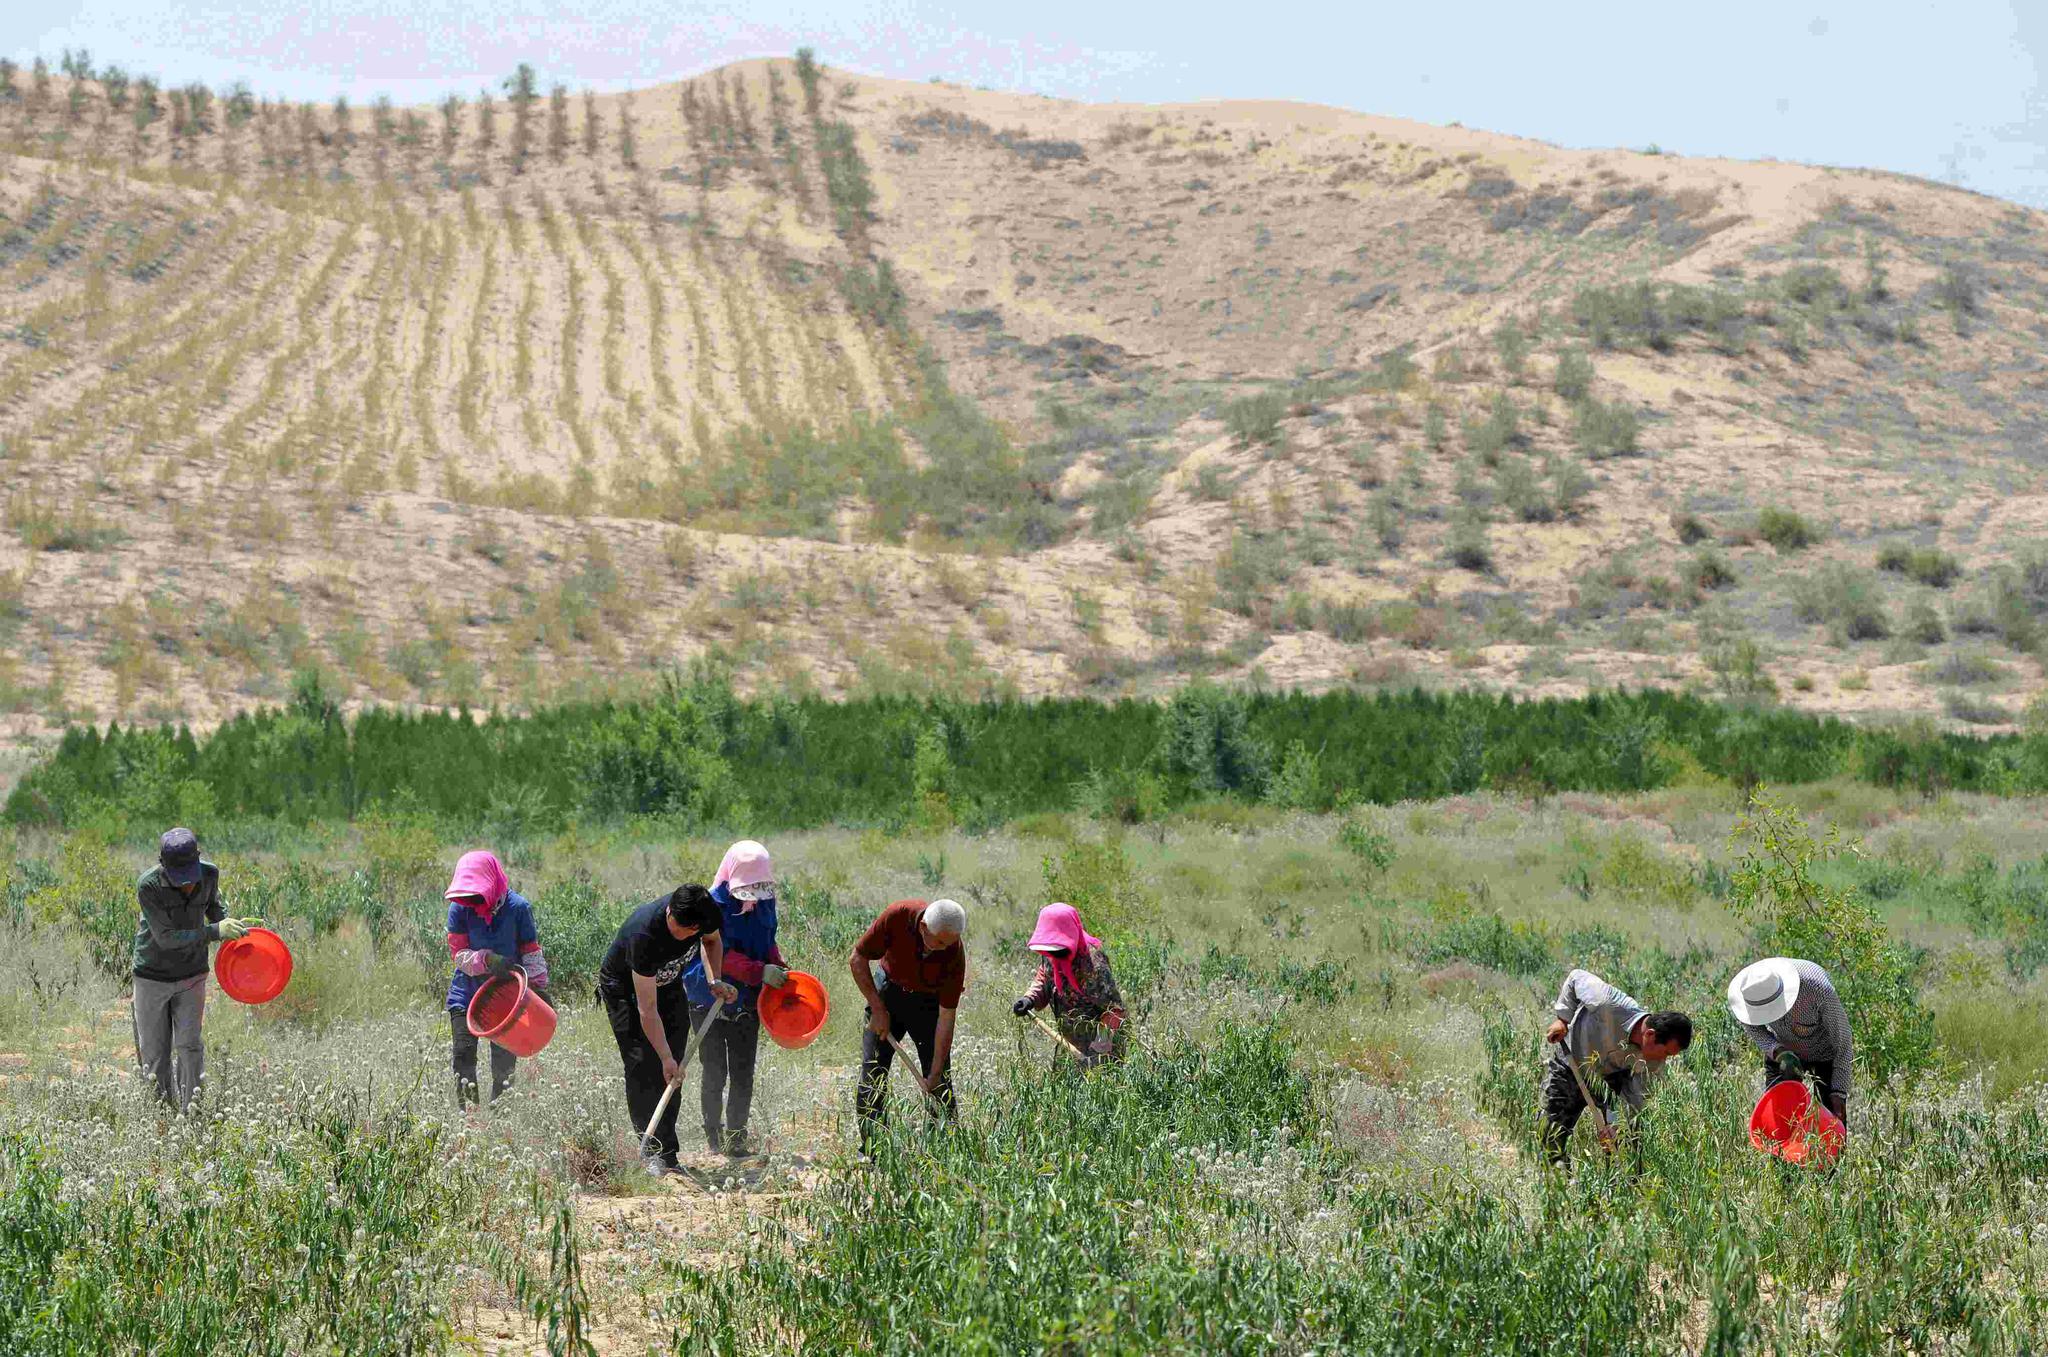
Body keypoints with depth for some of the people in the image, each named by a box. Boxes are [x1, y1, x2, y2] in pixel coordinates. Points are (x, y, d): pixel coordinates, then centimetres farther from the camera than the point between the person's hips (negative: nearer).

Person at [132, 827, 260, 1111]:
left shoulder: (209, 873, -11)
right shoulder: (148, 887, -25)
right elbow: (166, 938, -26)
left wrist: (232, 925, -6)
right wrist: (216, 931, -32)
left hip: (191, 975, 2)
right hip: (153, 977, -2)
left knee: (189, 1046, -7)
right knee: (154, 1053, 5)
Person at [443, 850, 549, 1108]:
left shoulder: (518, 907, -12)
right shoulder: (460, 908, -9)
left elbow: (531, 952, -2)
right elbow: (458, 952, -9)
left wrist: (538, 988, -5)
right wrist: (487, 960, -25)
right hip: (467, 991, 1)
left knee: (504, 1059, 1)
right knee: (462, 1057, -6)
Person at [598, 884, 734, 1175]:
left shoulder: (702, 914, -24)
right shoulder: (643, 934, -40)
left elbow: (712, 940, 6)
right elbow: (647, 1009, -34)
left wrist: (716, 981, -8)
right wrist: (666, 1057, -33)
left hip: (667, 985, 5)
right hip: (624, 990, -5)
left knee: (671, 1072, -3)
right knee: (642, 1067, -17)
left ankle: (665, 1153, -1)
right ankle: (651, 1149, -12)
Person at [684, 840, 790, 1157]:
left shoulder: (764, 903, 3)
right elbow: (721, 954, -23)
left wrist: (779, 968, -3)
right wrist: (760, 972, -29)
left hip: (747, 1002, 6)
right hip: (709, 1002, -5)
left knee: (743, 1074, 6)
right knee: (715, 1073, 0)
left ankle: (736, 1138, 13)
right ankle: (714, 1136, 13)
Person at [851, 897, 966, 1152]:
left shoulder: (955, 952, -29)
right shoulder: (897, 916, -30)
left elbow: (946, 1018, -25)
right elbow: (858, 958, -15)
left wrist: (935, 1074, -25)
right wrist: (878, 1009, -16)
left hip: (929, 1000, -1)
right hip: (888, 990, 1)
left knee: (939, 1082, -5)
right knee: (872, 1071, -5)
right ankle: (870, 1147, 3)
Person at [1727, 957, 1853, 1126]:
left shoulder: (1819, 989, -39)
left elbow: (1843, 1042, -26)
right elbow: (1753, 1028, -9)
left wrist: (1838, 1093, -29)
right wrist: (1779, 1053, -29)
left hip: (1826, 1053, -3)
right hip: (1782, 1050, 3)